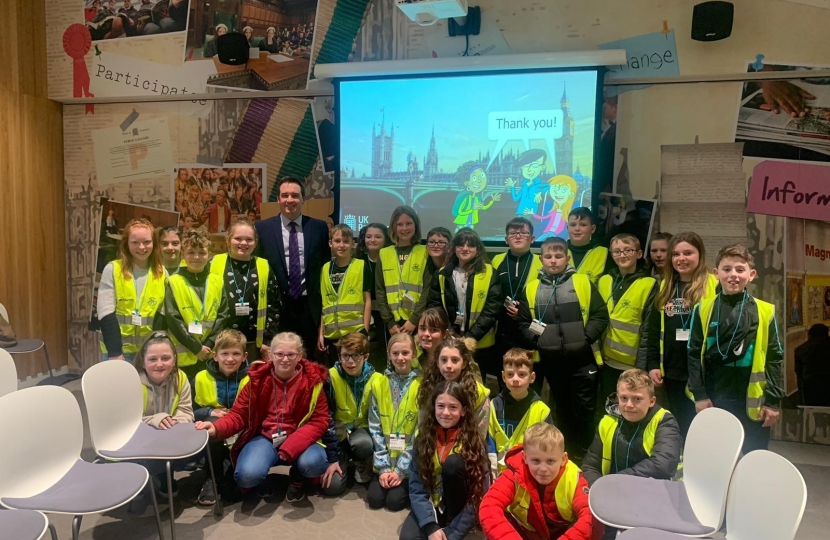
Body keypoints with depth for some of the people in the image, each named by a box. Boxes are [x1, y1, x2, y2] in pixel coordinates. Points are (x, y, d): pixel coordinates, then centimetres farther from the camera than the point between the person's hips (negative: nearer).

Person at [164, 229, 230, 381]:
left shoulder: (217, 282, 6)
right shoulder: (174, 282, -2)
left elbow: (223, 316, 3)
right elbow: (173, 319, -8)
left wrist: (209, 344, -8)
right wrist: (195, 347, -12)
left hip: (211, 356, 2)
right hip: (183, 356, -2)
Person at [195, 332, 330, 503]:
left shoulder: (312, 380, -7)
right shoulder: (258, 379, -4)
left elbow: (319, 421, -9)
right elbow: (238, 414, -3)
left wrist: (292, 445, -25)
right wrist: (216, 429, -27)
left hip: (298, 439, 0)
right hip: (264, 437, 1)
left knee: (313, 463, -33)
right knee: (246, 475, -30)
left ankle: (297, 479, 8)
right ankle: (262, 479, 13)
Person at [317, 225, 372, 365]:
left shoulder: (361, 266, -2)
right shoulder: (325, 269, 7)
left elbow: (367, 300, -2)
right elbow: (323, 303, 11)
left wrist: (365, 331, -6)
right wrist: (321, 333, 9)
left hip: (356, 332, -3)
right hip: (332, 334, 3)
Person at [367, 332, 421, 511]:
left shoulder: (422, 384, -10)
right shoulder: (378, 383, 0)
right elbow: (375, 428, -1)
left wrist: (401, 469, -12)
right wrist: (383, 466, -8)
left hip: (410, 462, -3)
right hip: (385, 460, 3)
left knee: (395, 501, -15)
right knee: (374, 499, -10)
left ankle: (406, 483, 14)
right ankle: (386, 472, 17)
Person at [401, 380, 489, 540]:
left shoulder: (473, 441, -13)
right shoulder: (423, 437, -7)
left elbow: (478, 496, -14)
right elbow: (416, 488, -9)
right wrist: (431, 527, -23)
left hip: (458, 508, 0)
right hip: (430, 505, 1)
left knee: (453, 462, -27)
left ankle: (451, 523, -9)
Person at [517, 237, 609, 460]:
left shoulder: (583, 282, -1)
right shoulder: (531, 288, 4)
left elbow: (600, 316, -3)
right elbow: (524, 322, 8)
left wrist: (585, 337, -15)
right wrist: (538, 338, -8)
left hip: (582, 357, -2)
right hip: (551, 360, 2)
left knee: (584, 408, 5)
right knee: (562, 408, 17)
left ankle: (584, 455, 22)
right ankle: (565, 453, 32)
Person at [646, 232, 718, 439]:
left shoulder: (714, 286, -6)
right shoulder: (664, 288, 10)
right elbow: (653, 331, 12)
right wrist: (652, 364, 5)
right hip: (673, 372, 5)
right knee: (680, 427, 16)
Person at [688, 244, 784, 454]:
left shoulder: (765, 312, -2)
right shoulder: (703, 309, -2)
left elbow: (774, 358, 0)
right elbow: (694, 354, -1)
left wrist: (773, 401, -2)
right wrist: (699, 394, -5)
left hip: (753, 401, 0)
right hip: (713, 399, 0)